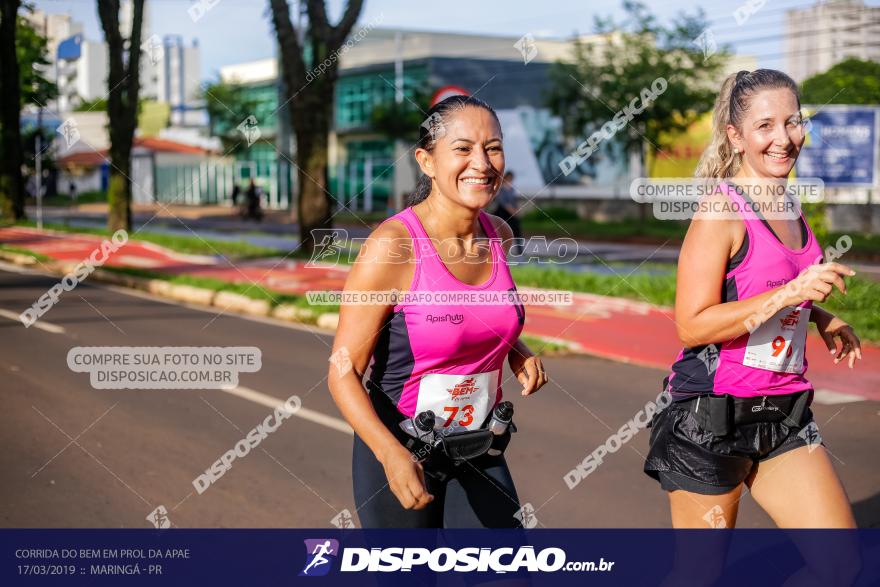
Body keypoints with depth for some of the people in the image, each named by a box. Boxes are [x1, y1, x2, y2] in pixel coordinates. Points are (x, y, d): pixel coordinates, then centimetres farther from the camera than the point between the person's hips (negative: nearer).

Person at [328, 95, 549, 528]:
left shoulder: (498, 235, -1)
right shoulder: (391, 246, -19)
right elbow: (343, 371, -17)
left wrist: (515, 351, 1)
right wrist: (391, 453, -31)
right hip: (398, 451, -5)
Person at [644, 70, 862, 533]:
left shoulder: (790, 207, 10)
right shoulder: (720, 211, -14)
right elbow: (692, 325, -20)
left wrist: (818, 315, 10)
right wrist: (790, 293, -25)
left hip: (784, 415, 7)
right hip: (710, 418, -7)